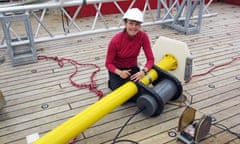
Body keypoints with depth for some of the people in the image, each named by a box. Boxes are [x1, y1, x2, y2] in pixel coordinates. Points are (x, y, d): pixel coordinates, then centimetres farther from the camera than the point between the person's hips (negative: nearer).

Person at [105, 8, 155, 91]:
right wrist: (120, 72, -36)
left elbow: (150, 59, -16)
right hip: (117, 69, -2)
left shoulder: (143, 36, -20)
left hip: (132, 68, 3)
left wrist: (143, 71, -35)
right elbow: (108, 63, -18)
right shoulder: (116, 40, -27)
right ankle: (112, 81, 14)